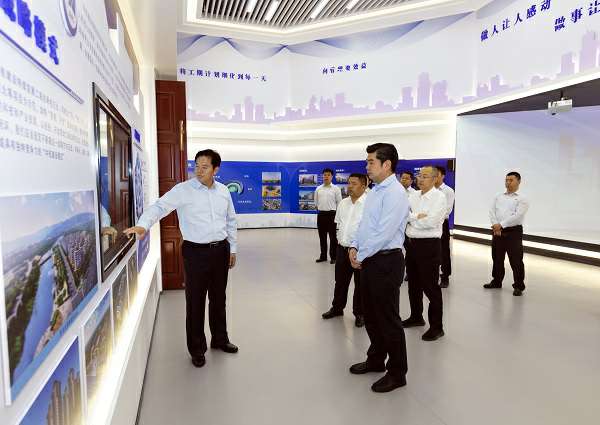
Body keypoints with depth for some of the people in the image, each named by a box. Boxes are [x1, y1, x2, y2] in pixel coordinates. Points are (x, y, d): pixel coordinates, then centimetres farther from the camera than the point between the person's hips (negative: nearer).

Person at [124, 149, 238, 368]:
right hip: (196, 251, -4)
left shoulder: (223, 191, 6)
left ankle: (220, 339, 37)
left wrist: (232, 249, 13)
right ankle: (197, 349, 23)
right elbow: (160, 206, -17)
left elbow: (231, 221, 12)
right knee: (195, 301, 5)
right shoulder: (183, 190, -8)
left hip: (220, 250, 4)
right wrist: (143, 225, -36)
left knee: (218, 298, 17)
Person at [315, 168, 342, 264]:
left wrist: (334, 211, 5)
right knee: (322, 236, 11)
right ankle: (323, 256, 22)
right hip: (321, 214, 4)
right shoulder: (318, 189, 8)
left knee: (333, 237, 1)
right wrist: (321, 209, 14)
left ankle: (333, 257, 9)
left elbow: (339, 202, 2)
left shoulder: (336, 189, -1)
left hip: (331, 214, -4)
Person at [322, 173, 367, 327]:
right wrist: (340, 238, 12)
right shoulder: (343, 203, 9)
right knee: (340, 280, 18)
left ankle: (360, 313, 25)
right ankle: (337, 308, 36)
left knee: (360, 284, 9)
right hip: (342, 248, 7)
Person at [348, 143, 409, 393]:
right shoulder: (375, 191, 12)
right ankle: (376, 359, 39)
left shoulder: (395, 193, -17)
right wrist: (355, 246, 2)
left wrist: (361, 255, -14)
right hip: (369, 260, 9)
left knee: (388, 318, 3)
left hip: (386, 261, -9)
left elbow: (384, 233, -23)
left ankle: (397, 372, 21)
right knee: (370, 315, 20)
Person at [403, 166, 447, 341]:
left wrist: (411, 218, -9)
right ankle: (416, 317, 36)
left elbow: (431, 222, -21)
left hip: (429, 245, -7)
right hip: (411, 243, 7)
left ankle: (436, 327, 12)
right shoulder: (414, 196, 11)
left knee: (430, 286, -1)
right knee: (413, 283, 18)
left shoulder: (439, 197, -10)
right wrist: (418, 217, -13)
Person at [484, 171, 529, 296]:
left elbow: (517, 216, -14)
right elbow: (492, 212, 3)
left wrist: (501, 225, -18)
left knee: (516, 260, -3)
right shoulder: (498, 197, 14)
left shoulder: (522, 199, -1)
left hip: (513, 232, -5)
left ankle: (519, 286, 10)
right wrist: (496, 226, -12)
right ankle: (496, 281, 29)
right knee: (497, 258, 14)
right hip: (497, 231, 5)